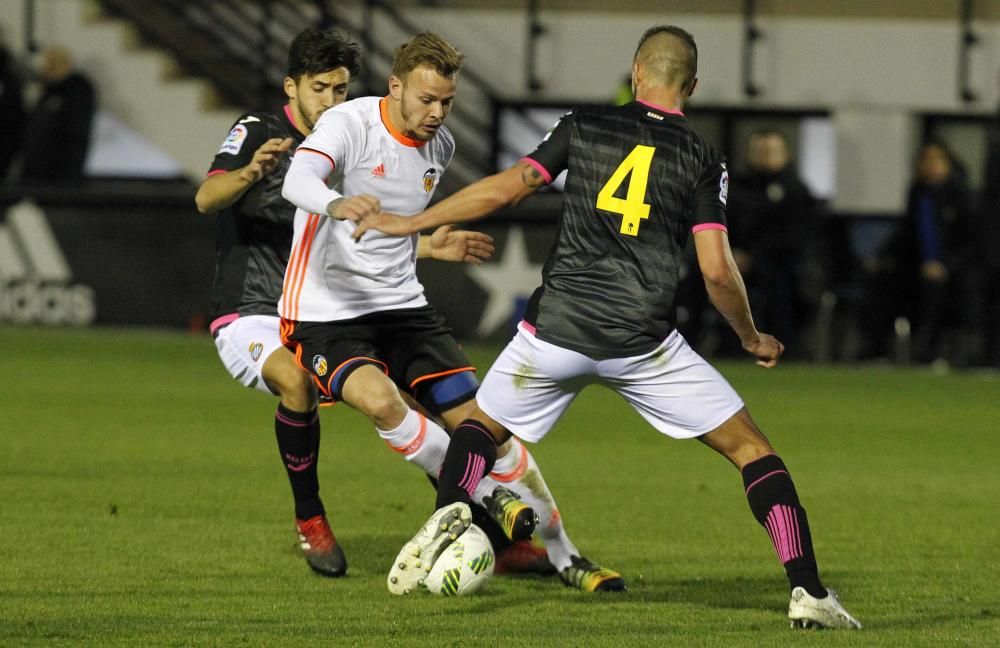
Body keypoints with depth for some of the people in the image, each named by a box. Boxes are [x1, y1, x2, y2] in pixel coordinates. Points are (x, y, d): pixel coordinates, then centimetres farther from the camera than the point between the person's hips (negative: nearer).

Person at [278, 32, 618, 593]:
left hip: (402, 305, 6)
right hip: (325, 311, -6)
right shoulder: (350, 124, -16)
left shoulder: (440, 146, 5)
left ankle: (563, 555, 9)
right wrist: (336, 205, -56)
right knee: (380, 400, -33)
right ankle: (489, 496, -16)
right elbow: (298, 180, -37)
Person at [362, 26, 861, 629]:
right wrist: (753, 340, 13)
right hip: (643, 345, -1)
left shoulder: (584, 126, 5)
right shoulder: (702, 160, 3)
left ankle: (450, 512, -8)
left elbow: (504, 189, 1)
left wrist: (409, 223, 12)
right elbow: (717, 271, -4)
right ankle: (808, 591, -4)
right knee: (751, 447, 9)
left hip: (556, 330, 1)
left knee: (481, 427, 24)